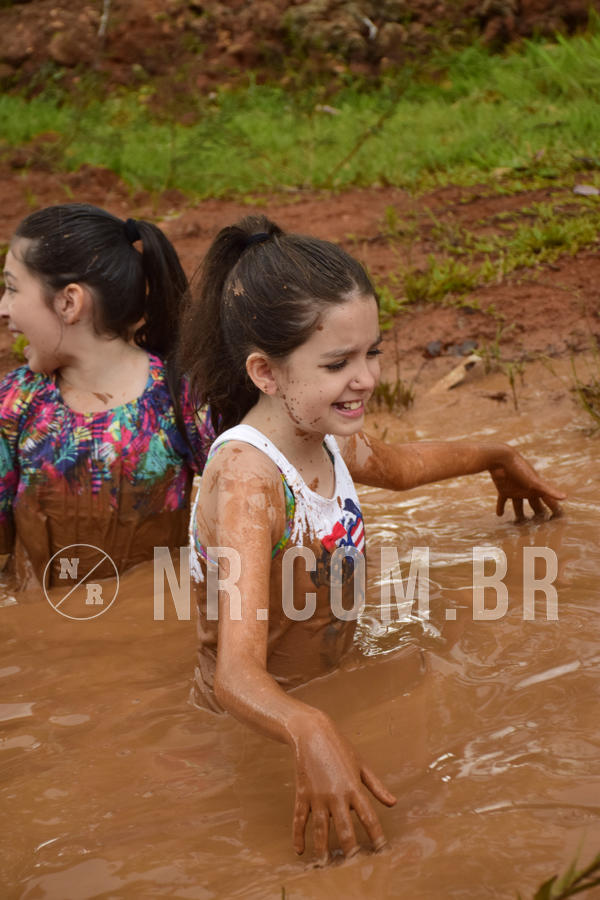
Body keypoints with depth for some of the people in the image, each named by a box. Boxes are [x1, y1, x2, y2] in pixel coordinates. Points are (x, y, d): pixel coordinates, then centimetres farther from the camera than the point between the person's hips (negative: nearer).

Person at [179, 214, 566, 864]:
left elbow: (396, 465, 24)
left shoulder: (322, 434, -4)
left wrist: (498, 458, 35)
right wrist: (309, 734, -59)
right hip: (252, 726, -7)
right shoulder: (246, 476, -30)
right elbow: (238, 674, -39)